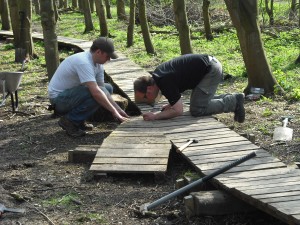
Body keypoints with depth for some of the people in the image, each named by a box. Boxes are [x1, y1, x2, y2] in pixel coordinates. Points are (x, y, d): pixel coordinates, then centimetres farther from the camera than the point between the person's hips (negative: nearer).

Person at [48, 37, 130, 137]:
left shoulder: (98, 64, 2)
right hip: (58, 98, -10)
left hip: (70, 92, 10)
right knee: (98, 96, -28)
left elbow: (103, 89, 5)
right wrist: (114, 112, -30)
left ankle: (79, 120, 7)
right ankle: (69, 120, -11)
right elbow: (95, 92, -35)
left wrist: (119, 109, -4)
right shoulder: (83, 62, -28)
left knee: (108, 88, 8)